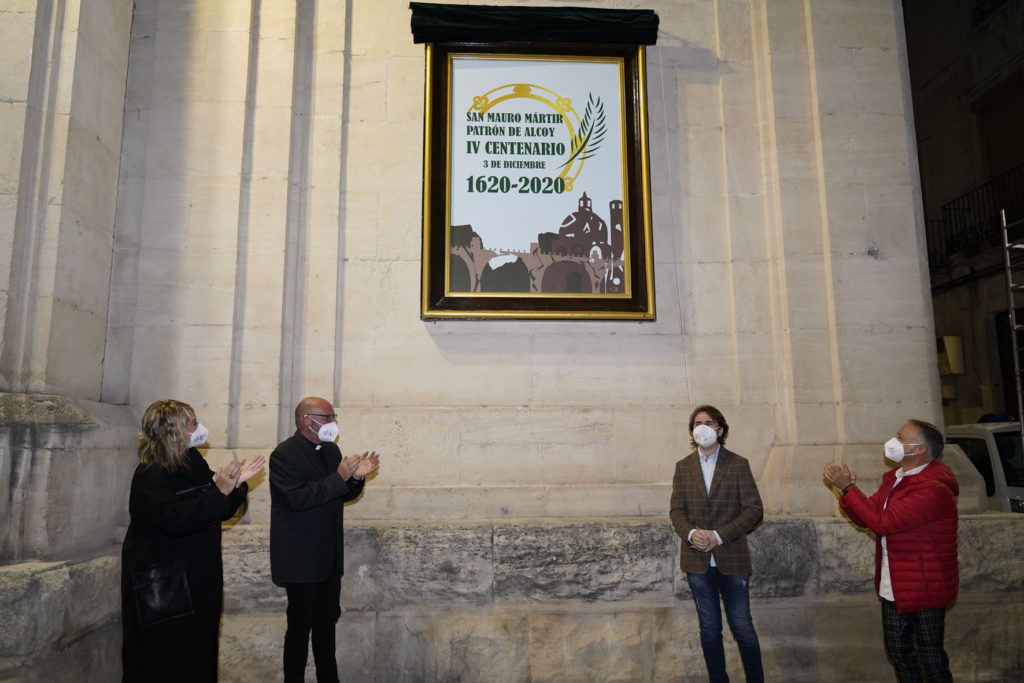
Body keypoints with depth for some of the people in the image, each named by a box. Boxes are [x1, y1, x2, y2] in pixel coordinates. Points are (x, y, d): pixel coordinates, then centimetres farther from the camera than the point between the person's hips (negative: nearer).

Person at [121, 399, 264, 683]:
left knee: (198, 656, 16)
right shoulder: (150, 476, -17)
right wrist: (219, 491, -35)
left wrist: (237, 483, -4)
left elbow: (218, 512, 12)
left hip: (198, 580, 8)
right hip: (159, 589, -7)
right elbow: (173, 519, -31)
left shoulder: (194, 465, 6)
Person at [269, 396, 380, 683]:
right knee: (301, 624, 3)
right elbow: (296, 498, -28)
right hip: (301, 559, -8)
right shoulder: (284, 454, -16)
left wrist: (357, 477, -6)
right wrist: (339, 477, -29)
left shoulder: (331, 450, 8)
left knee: (327, 620, 18)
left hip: (329, 556, 8)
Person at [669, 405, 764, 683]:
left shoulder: (738, 464, -3)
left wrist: (719, 535, -16)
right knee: (709, 629, 12)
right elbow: (676, 510, 5)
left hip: (731, 558, -2)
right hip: (698, 561, 2)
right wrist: (691, 533, -16)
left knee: (742, 626, 4)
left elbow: (754, 509, -7)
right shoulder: (683, 467, 6)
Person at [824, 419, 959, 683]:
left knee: (931, 659, 9)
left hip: (924, 590, -8)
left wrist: (848, 488, -26)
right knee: (898, 652, 20)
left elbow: (883, 521, -32)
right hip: (893, 588, 9)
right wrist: (846, 490, -11)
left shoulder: (933, 489, -25)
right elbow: (865, 519, 7)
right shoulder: (894, 478, 6)